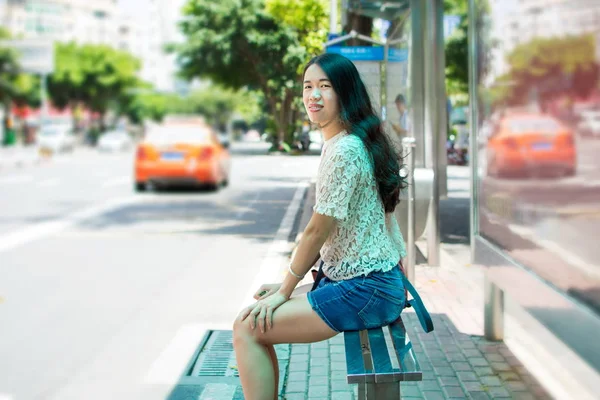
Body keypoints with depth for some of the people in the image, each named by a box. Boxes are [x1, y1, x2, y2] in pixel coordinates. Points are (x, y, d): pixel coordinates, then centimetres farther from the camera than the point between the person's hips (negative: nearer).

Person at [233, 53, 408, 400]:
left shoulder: (344, 150, -19)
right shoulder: (340, 144, 13)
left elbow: (317, 231, -15)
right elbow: (325, 232, 15)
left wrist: (285, 290, -5)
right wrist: (286, 283, 12)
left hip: (365, 291, -10)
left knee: (248, 328, -11)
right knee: (257, 317, 11)